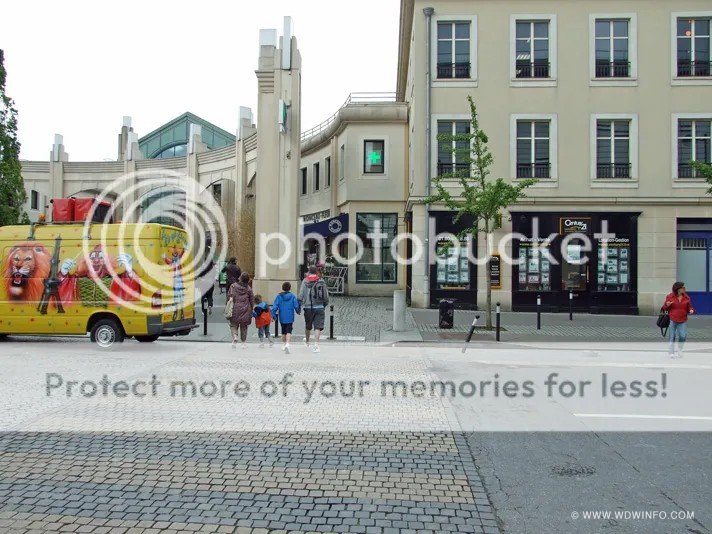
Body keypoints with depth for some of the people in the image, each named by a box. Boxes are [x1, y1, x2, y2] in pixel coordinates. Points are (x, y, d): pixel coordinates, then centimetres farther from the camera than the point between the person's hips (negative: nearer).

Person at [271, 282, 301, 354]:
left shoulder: (279, 296, -1)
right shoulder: (293, 296, -4)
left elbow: (274, 307, -5)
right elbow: (296, 306, -3)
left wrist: (273, 315, 1)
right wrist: (299, 311, 17)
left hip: (282, 318, 2)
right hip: (290, 318, -2)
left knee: (283, 331, 19)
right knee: (289, 331, -5)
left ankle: (284, 344, 33)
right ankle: (287, 344, -27)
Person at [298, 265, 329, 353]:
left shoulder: (305, 281, -1)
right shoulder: (322, 281, 3)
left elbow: (301, 295, -4)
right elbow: (326, 295, 6)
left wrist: (299, 305, 5)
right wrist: (325, 304, 20)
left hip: (308, 307, 1)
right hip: (319, 307, -1)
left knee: (308, 326, 18)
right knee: (318, 326, -3)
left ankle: (307, 341, 40)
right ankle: (316, 344, -16)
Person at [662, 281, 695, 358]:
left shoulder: (686, 298, 4)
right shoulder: (670, 296, -4)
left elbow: (689, 308, 12)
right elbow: (664, 308, 2)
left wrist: (691, 310, -10)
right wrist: (667, 305, -19)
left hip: (682, 321, 2)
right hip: (672, 320, -2)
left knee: (683, 336, -6)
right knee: (672, 337, 3)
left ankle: (679, 351, 19)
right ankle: (671, 352, 20)